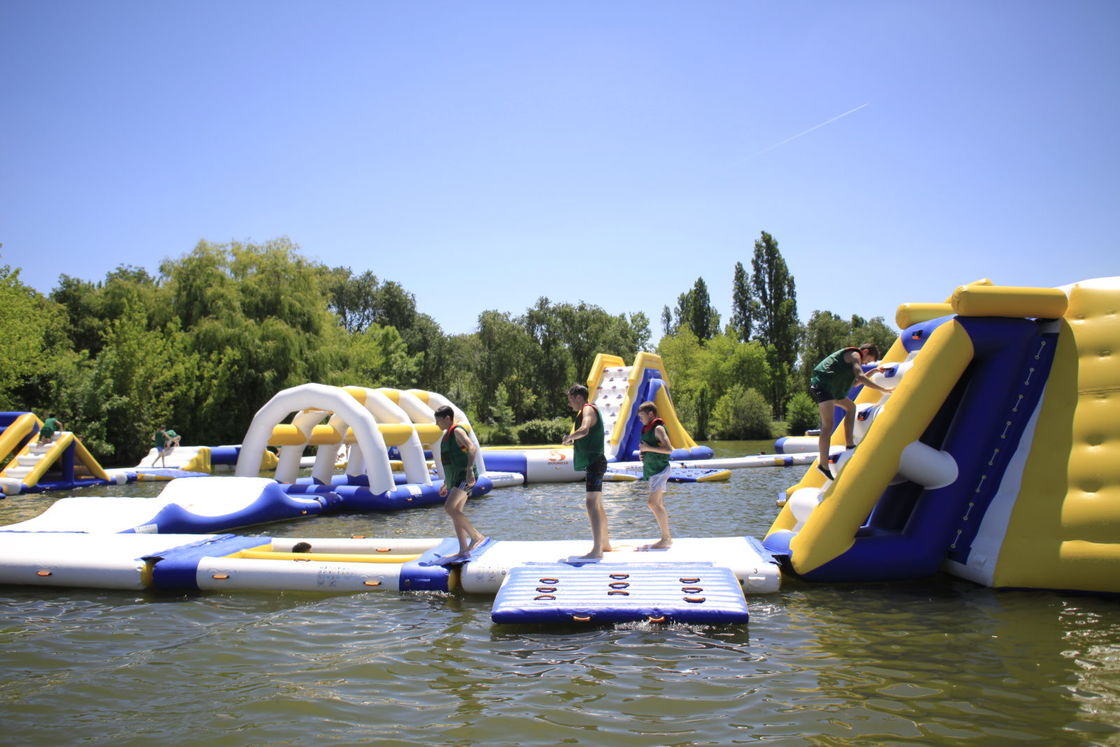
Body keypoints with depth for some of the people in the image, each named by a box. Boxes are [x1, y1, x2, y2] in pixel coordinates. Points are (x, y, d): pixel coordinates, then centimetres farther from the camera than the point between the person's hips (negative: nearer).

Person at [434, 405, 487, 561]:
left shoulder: (457, 431, -8)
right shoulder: (447, 435, 21)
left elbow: (472, 448, -26)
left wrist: (469, 469, -37)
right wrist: (446, 484, 27)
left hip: (465, 476, -10)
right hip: (455, 478, 10)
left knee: (449, 508, -19)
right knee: (455, 512, 8)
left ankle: (476, 536, -15)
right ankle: (463, 550, 12)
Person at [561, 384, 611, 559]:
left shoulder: (588, 409, -12)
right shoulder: (587, 411, 20)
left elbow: (584, 430, -34)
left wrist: (569, 437, -18)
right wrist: (573, 440, 16)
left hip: (594, 463, -11)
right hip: (593, 462, 11)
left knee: (592, 505, -15)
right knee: (598, 505, 17)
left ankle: (596, 550, -19)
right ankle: (605, 543, 26)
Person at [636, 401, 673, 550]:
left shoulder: (658, 428, -12)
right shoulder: (648, 429, 16)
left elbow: (669, 449, -22)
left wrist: (648, 448, -20)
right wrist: (643, 452, 11)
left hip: (659, 469, -10)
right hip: (652, 470, 10)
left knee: (653, 503, -15)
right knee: (658, 505, 9)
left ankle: (666, 538, -12)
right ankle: (666, 538, 13)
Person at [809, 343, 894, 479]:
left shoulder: (850, 357, 28)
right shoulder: (854, 355, -3)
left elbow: (854, 382, 34)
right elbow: (860, 377, -18)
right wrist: (883, 389, -17)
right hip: (822, 385, -11)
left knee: (851, 406, 26)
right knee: (828, 425, -17)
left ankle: (850, 445, 18)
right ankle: (823, 464, -23)